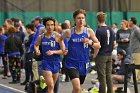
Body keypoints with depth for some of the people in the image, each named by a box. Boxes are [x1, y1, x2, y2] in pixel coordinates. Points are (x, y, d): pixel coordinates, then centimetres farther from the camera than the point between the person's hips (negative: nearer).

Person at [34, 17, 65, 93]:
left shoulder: (58, 36, -7)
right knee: (50, 86, -13)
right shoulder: (41, 37, 0)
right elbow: (36, 45, 21)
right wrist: (37, 50, -1)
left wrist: (53, 52, -22)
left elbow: (63, 50, -8)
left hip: (56, 63, 1)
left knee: (51, 86, 16)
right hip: (46, 62, 0)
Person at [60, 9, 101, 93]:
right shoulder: (69, 32, -3)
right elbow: (60, 39, 17)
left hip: (83, 64, 3)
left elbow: (98, 45, 2)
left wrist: (91, 43, -17)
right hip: (72, 64, -3)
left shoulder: (89, 31, -1)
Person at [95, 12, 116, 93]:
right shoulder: (110, 30, 5)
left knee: (102, 77, -1)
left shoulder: (99, 30, -15)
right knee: (109, 76, 11)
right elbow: (114, 43, 10)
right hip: (109, 55, 6)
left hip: (101, 56, -6)